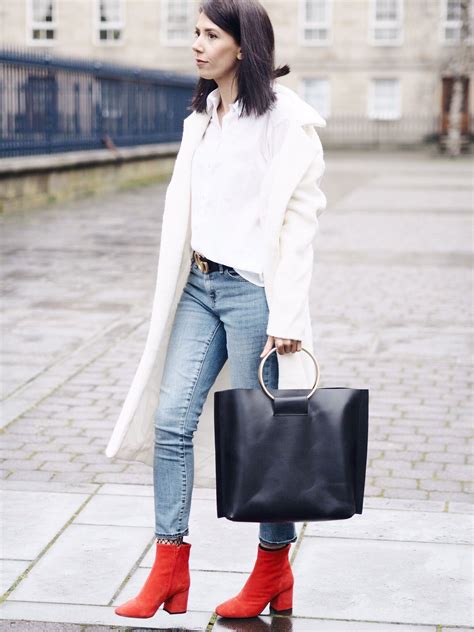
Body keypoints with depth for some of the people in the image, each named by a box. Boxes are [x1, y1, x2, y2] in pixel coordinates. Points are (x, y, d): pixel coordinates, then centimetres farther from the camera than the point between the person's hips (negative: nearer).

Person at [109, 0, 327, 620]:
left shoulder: (284, 117, -9)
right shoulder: (202, 117, 14)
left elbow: (299, 219, -14)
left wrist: (287, 316, -18)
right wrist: (182, 283, 14)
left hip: (253, 289, -7)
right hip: (200, 285, 8)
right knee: (171, 419, 3)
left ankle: (274, 571, 19)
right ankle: (170, 573, 12)